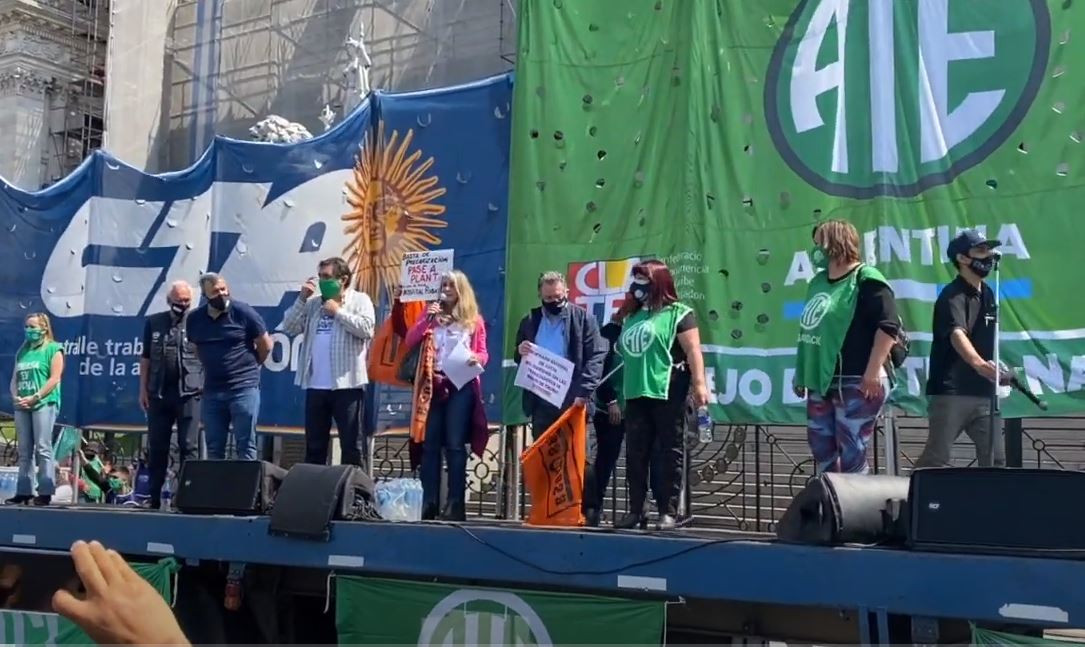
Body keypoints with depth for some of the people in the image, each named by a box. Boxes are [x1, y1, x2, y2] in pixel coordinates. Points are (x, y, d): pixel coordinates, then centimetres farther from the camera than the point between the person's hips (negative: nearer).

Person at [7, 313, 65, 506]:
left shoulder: (53, 349, 2)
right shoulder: (22, 351, 20)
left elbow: (54, 379, -8)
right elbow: (14, 379, 18)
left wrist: (34, 398, -14)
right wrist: (15, 397, -1)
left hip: (44, 403, -7)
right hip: (22, 406, 7)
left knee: (43, 448, -10)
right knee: (24, 451, 6)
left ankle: (45, 492, -9)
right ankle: (25, 491, 9)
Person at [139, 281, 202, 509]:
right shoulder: (153, 322, 10)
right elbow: (146, 358, 12)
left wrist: (206, 387, -6)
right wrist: (143, 388, 6)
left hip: (189, 393, -3)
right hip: (159, 393, 3)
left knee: (188, 446, -2)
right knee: (156, 447, 8)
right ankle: (154, 498, 15)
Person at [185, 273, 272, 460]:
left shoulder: (243, 312, -8)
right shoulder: (194, 319, 4)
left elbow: (265, 345, 0)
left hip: (244, 388, -5)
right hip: (212, 390, 5)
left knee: (245, 445, -2)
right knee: (213, 448, 10)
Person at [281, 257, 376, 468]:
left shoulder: (360, 300, 1)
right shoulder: (313, 304, 16)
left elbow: (366, 329, -15)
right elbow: (289, 328, 10)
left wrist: (338, 311, -9)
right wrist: (302, 299, 2)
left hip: (347, 385, -5)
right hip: (315, 386, 5)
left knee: (352, 445, 0)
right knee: (314, 445, 12)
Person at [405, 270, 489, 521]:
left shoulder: (474, 320, 9)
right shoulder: (431, 315, 13)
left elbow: (483, 353, 9)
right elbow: (410, 342, 2)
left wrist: (476, 358, -14)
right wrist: (427, 319, -10)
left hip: (461, 385, -2)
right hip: (433, 384, 2)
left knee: (455, 444, -6)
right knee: (430, 444, 1)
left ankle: (455, 504, -5)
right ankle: (429, 503, 4)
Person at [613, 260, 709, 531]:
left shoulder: (678, 313, -2)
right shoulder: (631, 316, 19)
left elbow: (693, 350, -9)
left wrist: (699, 383, -20)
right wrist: (617, 394, 20)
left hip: (667, 393, -7)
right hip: (636, 393, 7)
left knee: (668, 454, -1)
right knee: (635, 455, 7)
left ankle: (669, 511, 3)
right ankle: (636, 510, 13)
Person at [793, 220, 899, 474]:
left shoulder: (866, 281, -9)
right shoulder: (818, 282, 16)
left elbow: (889, 324, -18)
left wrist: (873, 372, -22)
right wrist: (801, 373, 23)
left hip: (855, 384, -9)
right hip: (820, 383, 9)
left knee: (852, 456, -5)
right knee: (822, 453, 13)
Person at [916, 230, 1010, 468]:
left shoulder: (987, 293, 15)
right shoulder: (953, 295, -12)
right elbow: (957, 334, -30)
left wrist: (998, 375, 18)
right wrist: (979, 363, -48)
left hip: (984, 392, 8)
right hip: (950, 392, -8)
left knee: (995, 459, 7)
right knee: (936, 458, -10)